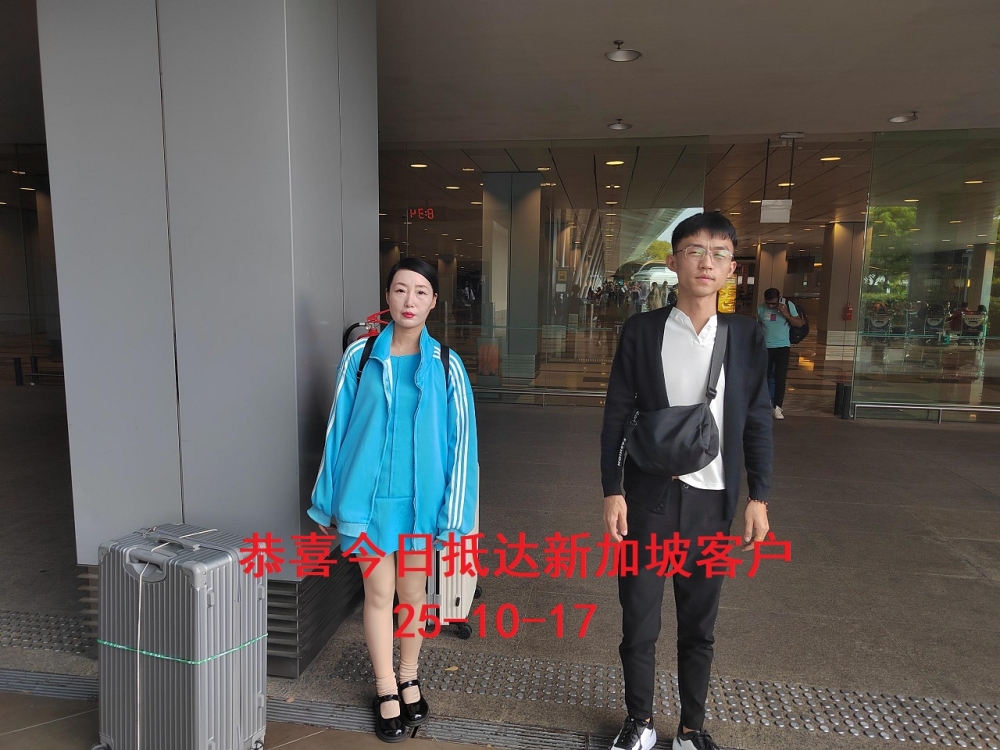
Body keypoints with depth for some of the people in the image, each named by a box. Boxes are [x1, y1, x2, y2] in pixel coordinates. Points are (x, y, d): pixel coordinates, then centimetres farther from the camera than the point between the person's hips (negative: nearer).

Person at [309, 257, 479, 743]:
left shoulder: (446, 365, -3)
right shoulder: (360, 357, -3)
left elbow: (460, 439, -2)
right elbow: (339, 429, 1)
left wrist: (454, 511, -4)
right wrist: (328, 502, 4)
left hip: (420, 497, 1)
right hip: (369, 495, 0)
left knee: (413, 593, 15)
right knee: (379, 593, 10)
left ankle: (409, 679, 39)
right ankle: (386, 691, 31)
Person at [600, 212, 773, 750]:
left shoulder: (747, 337, 3)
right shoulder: (641, 332, -3)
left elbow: (757, 422, 6)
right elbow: (617, 417, -2)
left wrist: (758, 497, 2)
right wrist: (612, 492, -6)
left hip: (713, 502, 2)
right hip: (649, 499, -1)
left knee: (699, 624, 14)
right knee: (639, 619, 8)